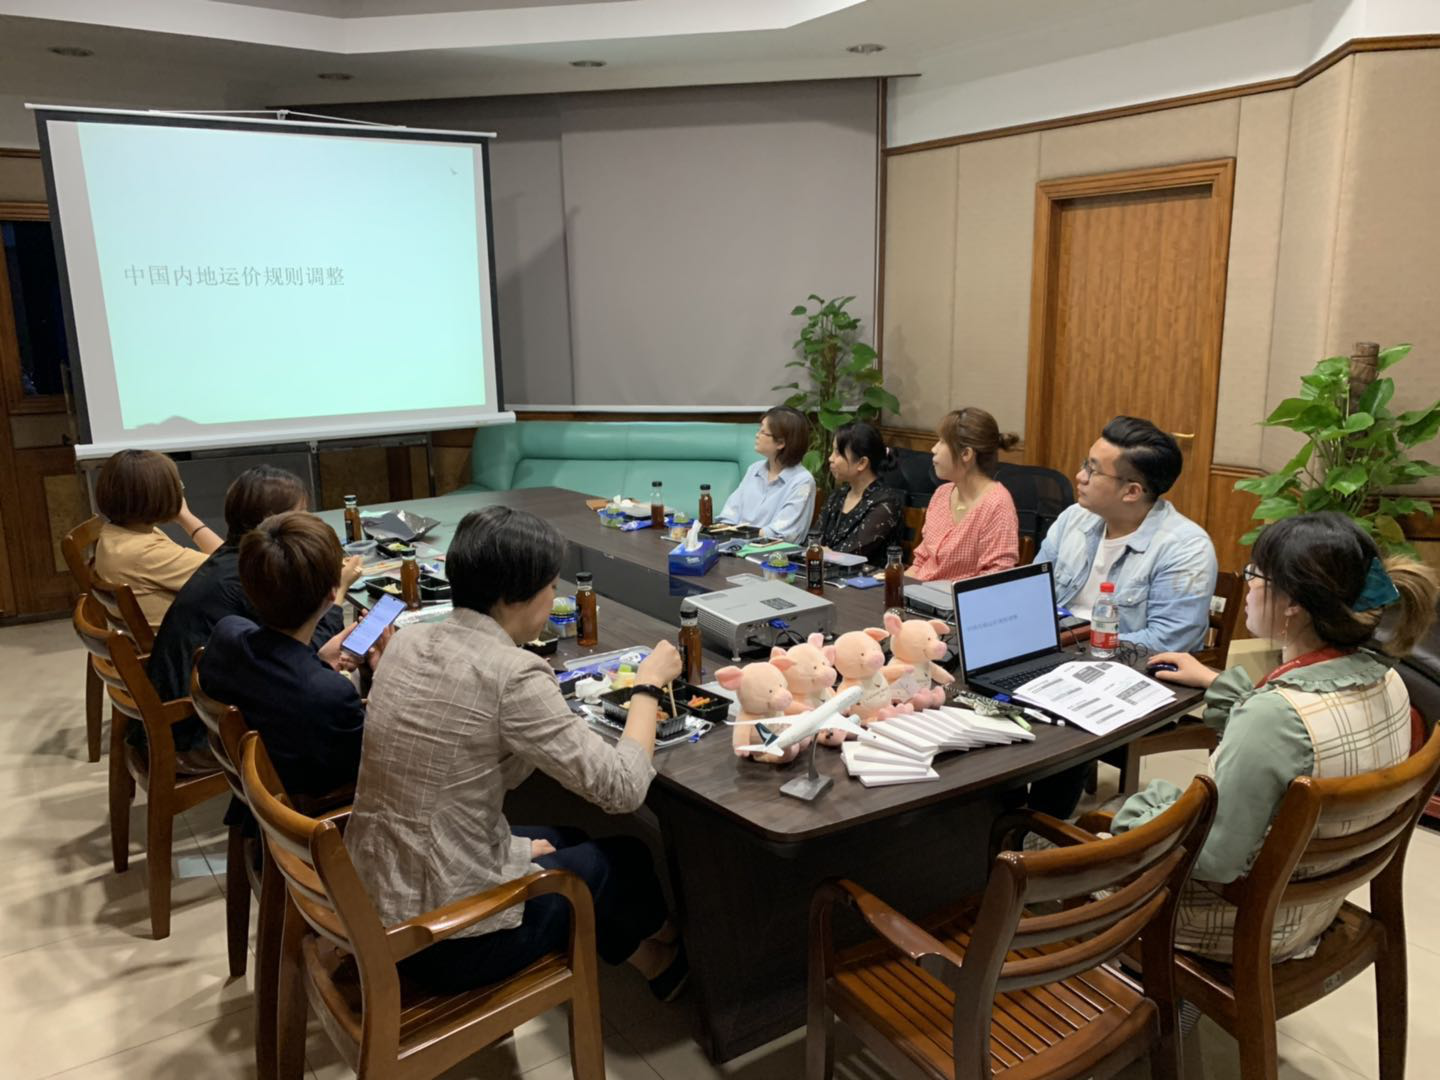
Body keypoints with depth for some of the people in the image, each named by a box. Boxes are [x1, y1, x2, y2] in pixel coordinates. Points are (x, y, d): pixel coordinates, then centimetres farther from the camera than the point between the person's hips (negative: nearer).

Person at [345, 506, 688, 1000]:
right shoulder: (512, 674, -25)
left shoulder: (409, 640, -2)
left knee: (565, 840, 28)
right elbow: (621, 789, -19)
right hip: (447, 940, -7)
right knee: (626, 859, 18)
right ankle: (663, 960, 48)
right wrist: (649, 684, -6)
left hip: (371, 901, 7)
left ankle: (648, 947, 49)